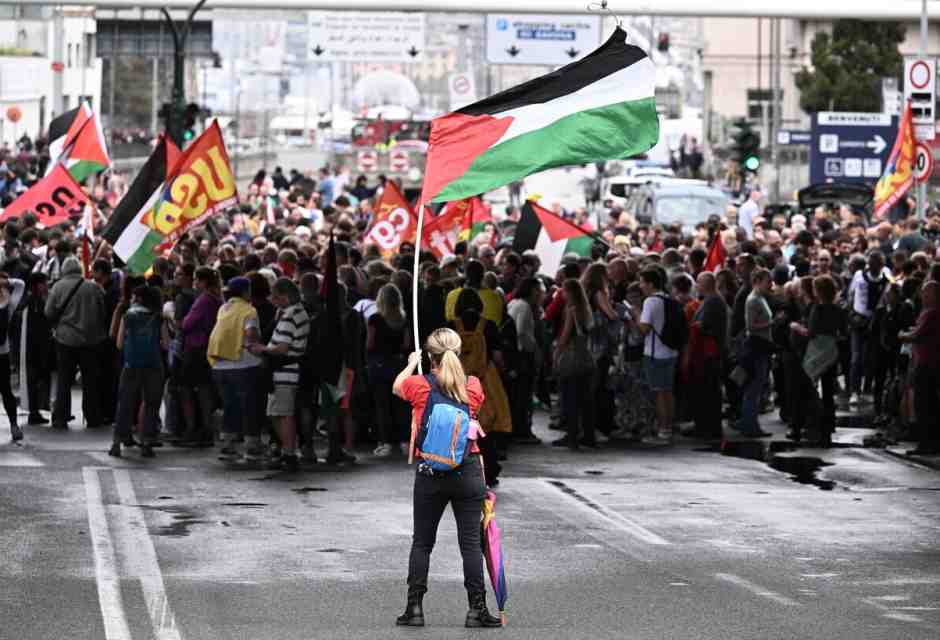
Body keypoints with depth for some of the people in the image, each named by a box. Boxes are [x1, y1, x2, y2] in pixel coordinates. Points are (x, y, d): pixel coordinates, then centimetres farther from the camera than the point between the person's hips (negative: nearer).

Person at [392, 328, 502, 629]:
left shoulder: (420, 386, -6)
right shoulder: (473, 386, -2)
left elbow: (397, 386, 17)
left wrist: (412, 364, 37)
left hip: (430, 474, -1)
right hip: (468, 472, 1)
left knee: (422, 542, 10)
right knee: (471, 542, 2)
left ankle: (414, 607, 8)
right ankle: (477, 609, 1)